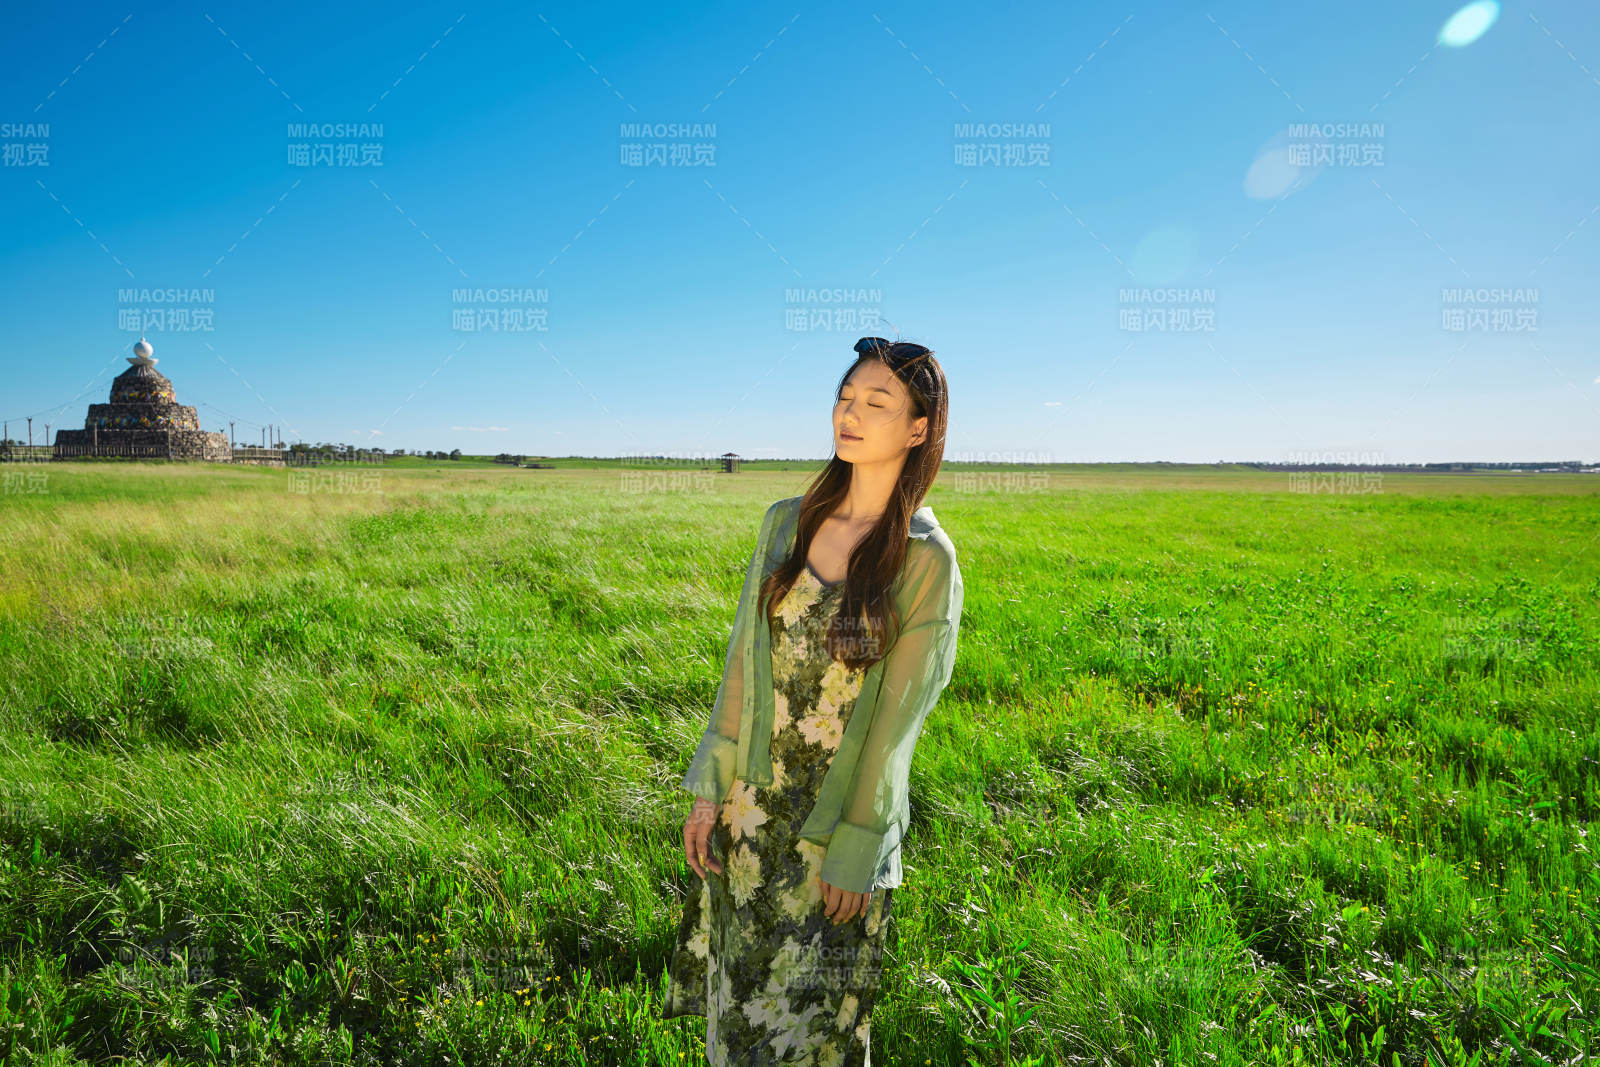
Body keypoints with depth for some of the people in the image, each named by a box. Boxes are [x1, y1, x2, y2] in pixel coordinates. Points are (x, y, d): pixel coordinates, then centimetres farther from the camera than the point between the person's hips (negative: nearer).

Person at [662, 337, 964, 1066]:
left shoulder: (926, 561, -15)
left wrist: (855, 851, -10)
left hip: (843, 812, -4)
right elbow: (744, 660, 2)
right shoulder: (787, 521, -2)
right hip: (750, 804, 4)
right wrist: (709, 789, 2)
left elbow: (897, 715, -13)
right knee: (737, 987, 20)